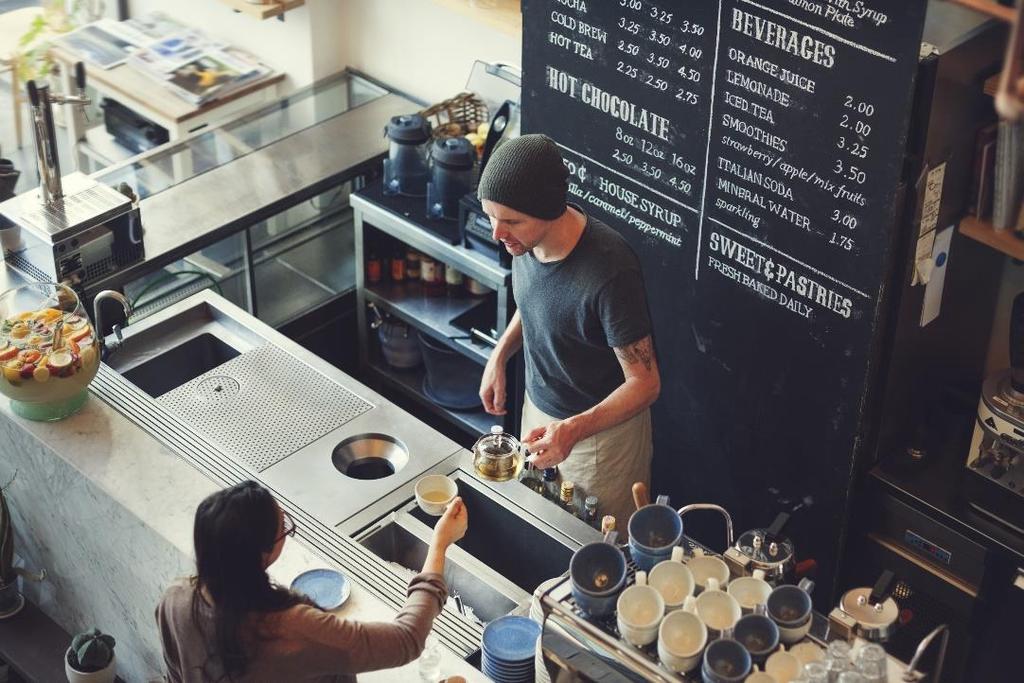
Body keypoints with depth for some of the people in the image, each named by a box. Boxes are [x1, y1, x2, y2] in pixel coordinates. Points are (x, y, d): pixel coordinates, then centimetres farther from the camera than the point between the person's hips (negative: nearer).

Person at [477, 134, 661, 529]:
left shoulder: (609, 272, -36)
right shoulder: (526, 237, -13)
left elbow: (645, 383, -27)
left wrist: (574, 430, -41)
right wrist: (499, 357, -1)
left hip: (601, 427, -7)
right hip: (539, 407, 7)